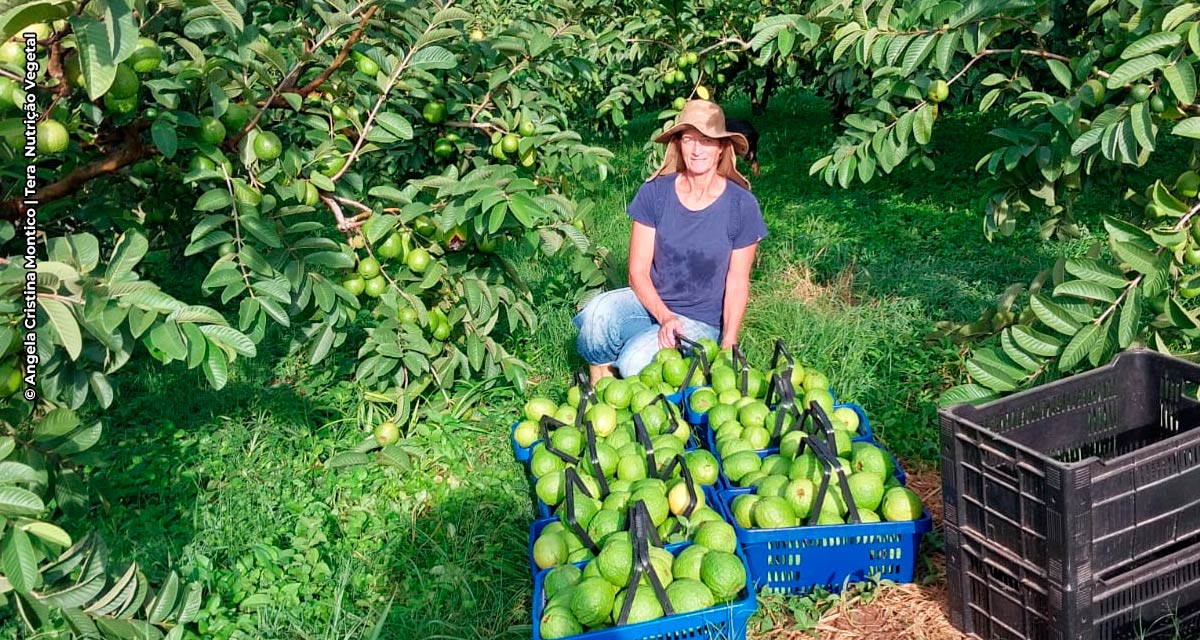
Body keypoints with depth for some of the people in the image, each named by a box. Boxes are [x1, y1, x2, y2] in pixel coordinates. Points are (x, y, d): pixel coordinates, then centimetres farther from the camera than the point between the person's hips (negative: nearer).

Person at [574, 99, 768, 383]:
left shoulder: (742, 205, -8)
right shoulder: (654, 192, -5)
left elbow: (737, 283, -3)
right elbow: (638, 270, -5)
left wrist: (727, 345, -14)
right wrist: (664, 317, -21)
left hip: (700, 321, -2)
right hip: (650, 300, 2)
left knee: (634, 363, -31)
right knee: (599, 311, -32)